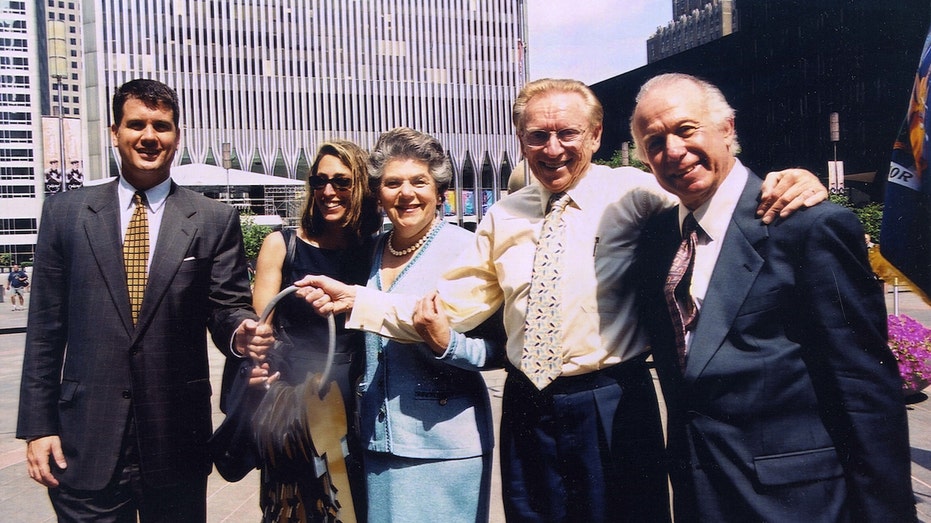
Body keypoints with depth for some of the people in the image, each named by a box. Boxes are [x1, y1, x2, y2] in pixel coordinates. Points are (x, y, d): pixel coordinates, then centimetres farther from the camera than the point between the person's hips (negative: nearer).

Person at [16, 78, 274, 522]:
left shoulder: (215, 220, 0)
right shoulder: (65, 213, 4)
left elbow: (228, 306, 0)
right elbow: (46, 327, 5)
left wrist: (241, 333, -23)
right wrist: (38, 426, 2)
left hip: (177, 438, 0)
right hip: (86, 442, 1)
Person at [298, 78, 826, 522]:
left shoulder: (632, 192, -6)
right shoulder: (504, 217, 6)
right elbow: (451, 304, 3)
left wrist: (789, 183, -32)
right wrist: (353, 299, -3)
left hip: (613, 408, -3)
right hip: (528, 409, 4)